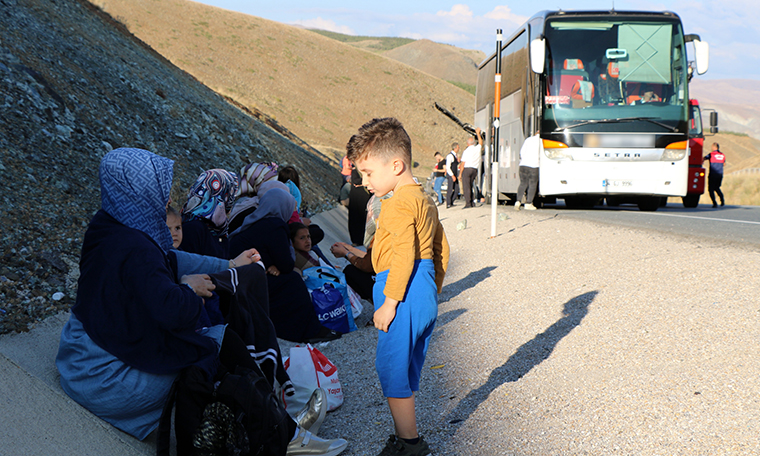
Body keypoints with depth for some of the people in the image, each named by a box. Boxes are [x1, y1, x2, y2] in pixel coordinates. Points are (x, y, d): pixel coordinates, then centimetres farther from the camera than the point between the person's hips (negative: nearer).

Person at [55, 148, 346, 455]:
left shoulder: (106, 225, 3)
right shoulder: (134, 250, -28)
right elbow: (172, 311, -32)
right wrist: (189, 289, -11)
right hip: (107, 379, -10)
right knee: (225, 342, -5)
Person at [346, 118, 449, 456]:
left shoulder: (398, 203, -15)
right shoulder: (424, 200, 16)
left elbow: (404, 256, -23)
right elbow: (441, 250, 20)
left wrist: (388, 303, -20)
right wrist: (432, 292, 26)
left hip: (404, 295, -10)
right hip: (425, 295, 10)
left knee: (392, 368, -2)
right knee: (405, 370, 15)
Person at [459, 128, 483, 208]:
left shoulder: (466, 151, -6)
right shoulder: (477, 148, 7)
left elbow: (463, 163, -7)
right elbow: (481, 142, 31)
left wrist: (460, 173, -1)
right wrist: (478, 133, 41)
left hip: (467, 169, -6)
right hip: (475, 170, 6)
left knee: (466, 187, -6)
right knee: (471, 186, 15)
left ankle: (468, 203, -13)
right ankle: (472, 202, 11)